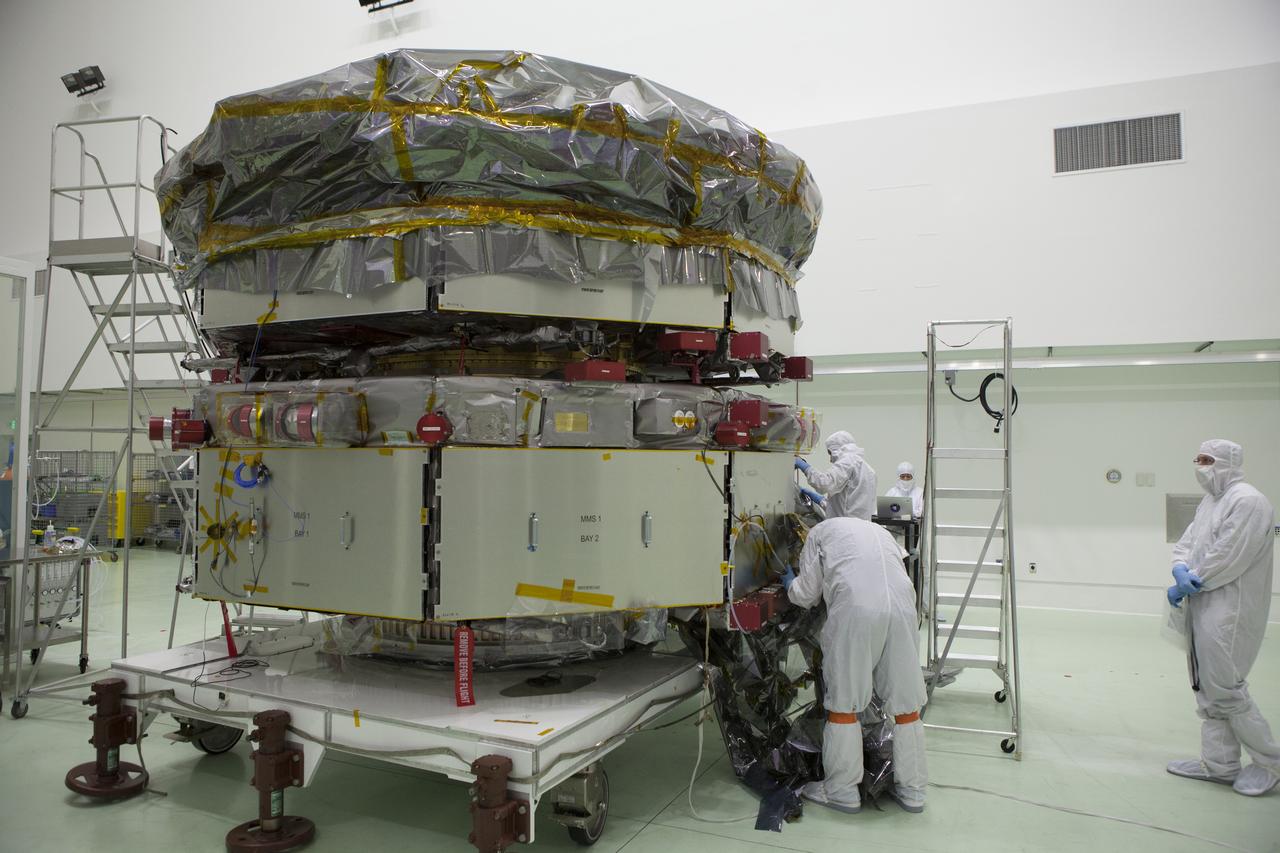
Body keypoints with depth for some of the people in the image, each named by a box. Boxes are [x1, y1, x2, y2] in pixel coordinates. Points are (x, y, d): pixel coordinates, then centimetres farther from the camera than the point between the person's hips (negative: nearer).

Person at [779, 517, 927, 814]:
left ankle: (842, 791, 14)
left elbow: (806, 595, 18)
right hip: (902, 608, 5)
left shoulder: (821, 530, 21)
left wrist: (790, 583, 41)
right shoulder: (880, 531, 35)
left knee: (843, 702, 6)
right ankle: (912, 790, 23)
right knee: (906, 699, 13)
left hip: (855, 611, -5)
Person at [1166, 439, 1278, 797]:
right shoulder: (1209, 502, 15)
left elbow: (1228, 558, -20)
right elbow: (1186, 543, 14)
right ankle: (1220, 764, 24)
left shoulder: (1247, 501, -15)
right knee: (1208, 690, 14)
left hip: (1229, 613, -10)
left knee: (1225, 689, -3)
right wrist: (1180, 569, -7)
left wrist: (1187, 584, -12)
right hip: (1204, 610, 10)